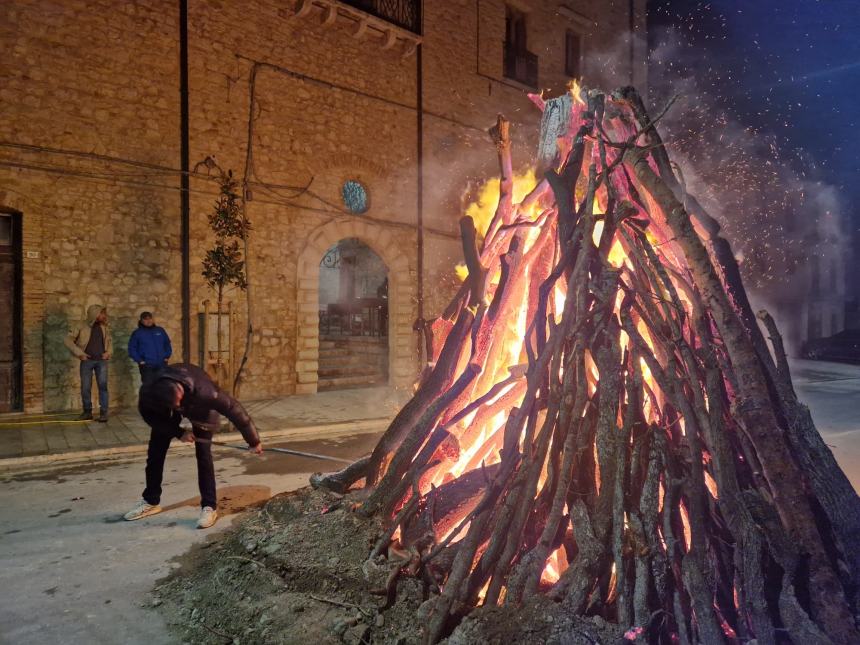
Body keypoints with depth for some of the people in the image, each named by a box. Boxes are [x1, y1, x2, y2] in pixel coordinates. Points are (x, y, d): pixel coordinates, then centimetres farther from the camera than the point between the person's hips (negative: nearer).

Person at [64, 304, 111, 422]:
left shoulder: (105, 328, 9)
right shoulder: (82, 328, -2)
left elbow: (109, 342, 22)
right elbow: (68, 339, -3)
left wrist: (108, 352, 4)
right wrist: (79, 353, -9)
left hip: (101, 360, 1)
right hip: (87, 361, -1)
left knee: (103, 386, -7)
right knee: (85, 387, 3)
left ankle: (103, 413, -4)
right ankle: (87, 412, 17)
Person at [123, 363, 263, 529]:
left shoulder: (203, 391, -47)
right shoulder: (148, 393, -38)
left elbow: (233, 408, -37)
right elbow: (148, 415, -14)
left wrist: (253, 441, -29)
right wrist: (178, 433, -21)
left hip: (200, 408, -3)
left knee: (203, 454, -13)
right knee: (155, 452, 3)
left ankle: (209, 507, -3)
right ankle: (150, 501, 23)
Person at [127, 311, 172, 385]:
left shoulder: (160, 330, 11)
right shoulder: (137, 333, 2)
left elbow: (167, 344, 18)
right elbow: (132, 349, 3)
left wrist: (166, 357, 6)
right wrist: (140, 361, -6)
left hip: (162, 365, 3)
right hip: (147, 366, -3)